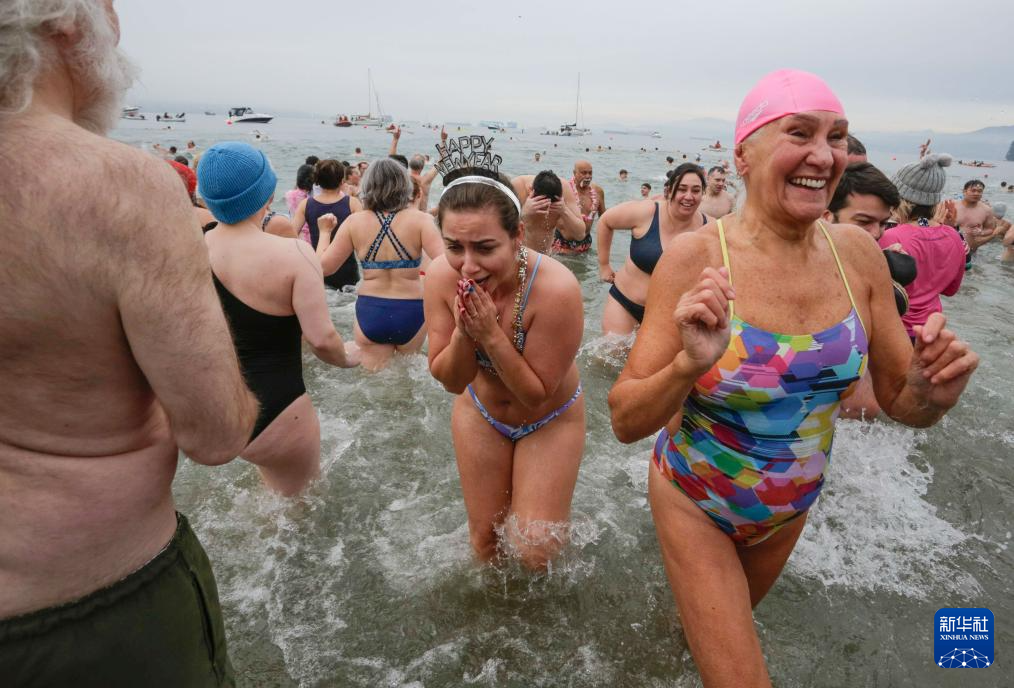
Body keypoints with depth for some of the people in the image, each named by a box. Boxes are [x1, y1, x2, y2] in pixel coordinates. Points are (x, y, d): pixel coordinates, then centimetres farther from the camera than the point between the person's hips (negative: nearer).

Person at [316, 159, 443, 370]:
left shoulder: (354, 222, -2)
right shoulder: (419, 219, -8)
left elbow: (323, 266, 0)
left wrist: (325, 232, 17)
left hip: (369, 313, 1)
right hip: (411, 312, -1)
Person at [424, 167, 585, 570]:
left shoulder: (556, 288, -36)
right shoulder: (441, 276, -24)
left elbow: (537, 396, -25)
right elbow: (450, 381, -15)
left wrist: (491, 335, -37)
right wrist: (463, 332, -35)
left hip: (550, 420, -3)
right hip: (481, 413, 3)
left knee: (532, 551, -2)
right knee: (484, 541, 14)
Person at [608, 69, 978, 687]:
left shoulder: (858, 254, -13)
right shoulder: (694, 258, -25)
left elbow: (900, 404, -3)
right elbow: (626, 422, -25)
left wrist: (933, 390, -25)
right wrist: (689, 366, -43)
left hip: (792, 506, 5)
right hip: (696, 502, -4)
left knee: (737, 615, 33)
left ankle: (693, 618, 66)